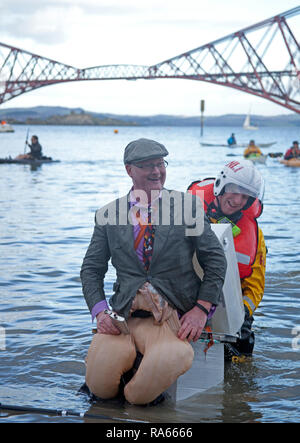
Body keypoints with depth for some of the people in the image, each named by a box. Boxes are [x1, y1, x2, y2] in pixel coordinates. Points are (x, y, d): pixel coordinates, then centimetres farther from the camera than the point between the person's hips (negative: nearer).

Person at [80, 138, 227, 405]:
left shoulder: (187, 205, 4)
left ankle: (134, 397, -4)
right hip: (123, 317, 1)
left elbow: (216, 260, 4)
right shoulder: (109, 214, 9)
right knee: (100, 384, -23)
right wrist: (100, 312, -3)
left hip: (175, 316, -1)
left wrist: (201, 309, -6)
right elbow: (91, 269, 13)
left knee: (170, 360, -34)